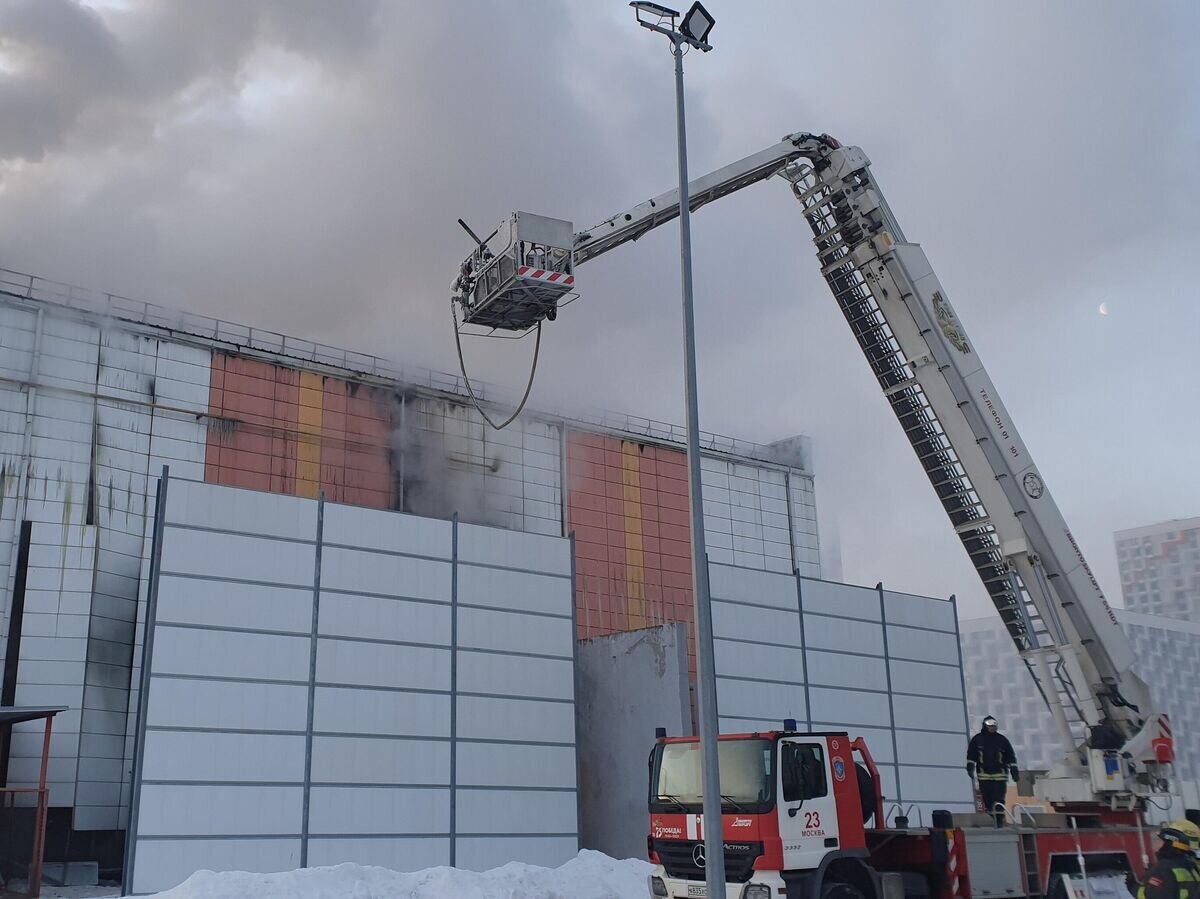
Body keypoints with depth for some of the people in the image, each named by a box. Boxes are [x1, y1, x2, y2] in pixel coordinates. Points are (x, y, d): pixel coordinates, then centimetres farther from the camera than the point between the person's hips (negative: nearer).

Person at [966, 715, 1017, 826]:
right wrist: (970, 766, 0)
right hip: (984, 774, 0)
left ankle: (1000, 820, -1)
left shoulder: (1002, 739, 7)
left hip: (1000, 775, 0)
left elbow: (1011, 756, 10)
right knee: (987, 799, 0)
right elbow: (971, 754, 10)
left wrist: (1014, 770, 7)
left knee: (999, 799, -6)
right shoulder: (977, 739, 7)